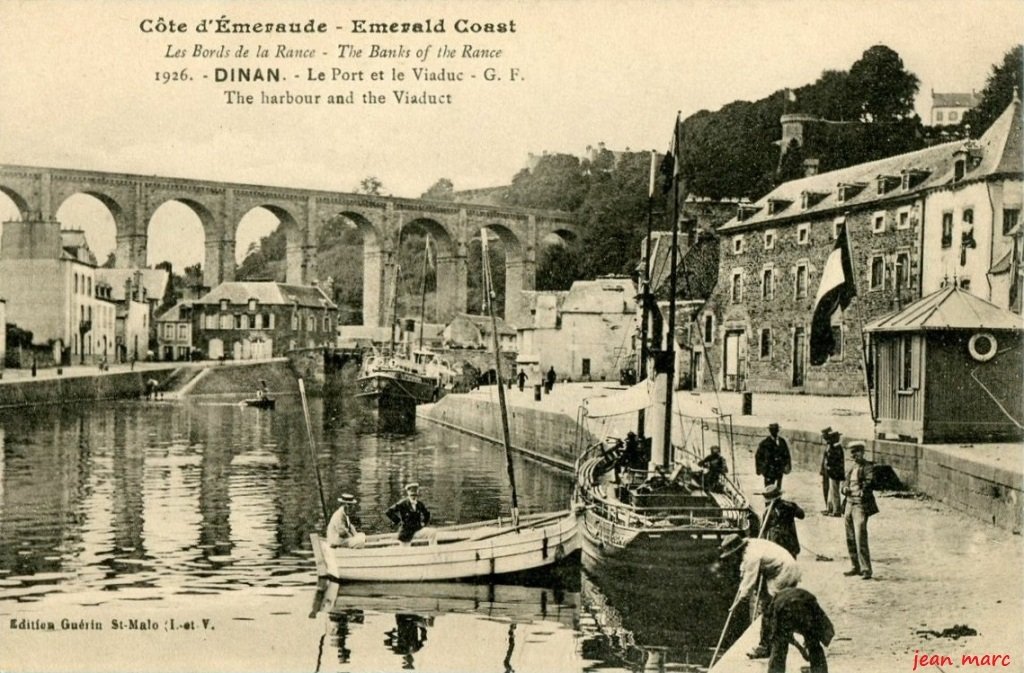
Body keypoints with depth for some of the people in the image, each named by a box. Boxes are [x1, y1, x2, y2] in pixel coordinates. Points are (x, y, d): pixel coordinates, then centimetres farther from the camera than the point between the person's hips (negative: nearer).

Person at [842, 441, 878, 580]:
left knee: (860, 538, -15)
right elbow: (845, 484, 19)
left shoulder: (868, 466, -4)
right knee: (850, 538, 10)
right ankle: (856, 567, 21)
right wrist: (845, 489, -2)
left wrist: (864, 490, -33)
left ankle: (866, 570, -13)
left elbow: (870, 481, -18)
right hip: (849, 504, 8)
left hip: (861, 505, -8)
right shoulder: (852, 469, 18)